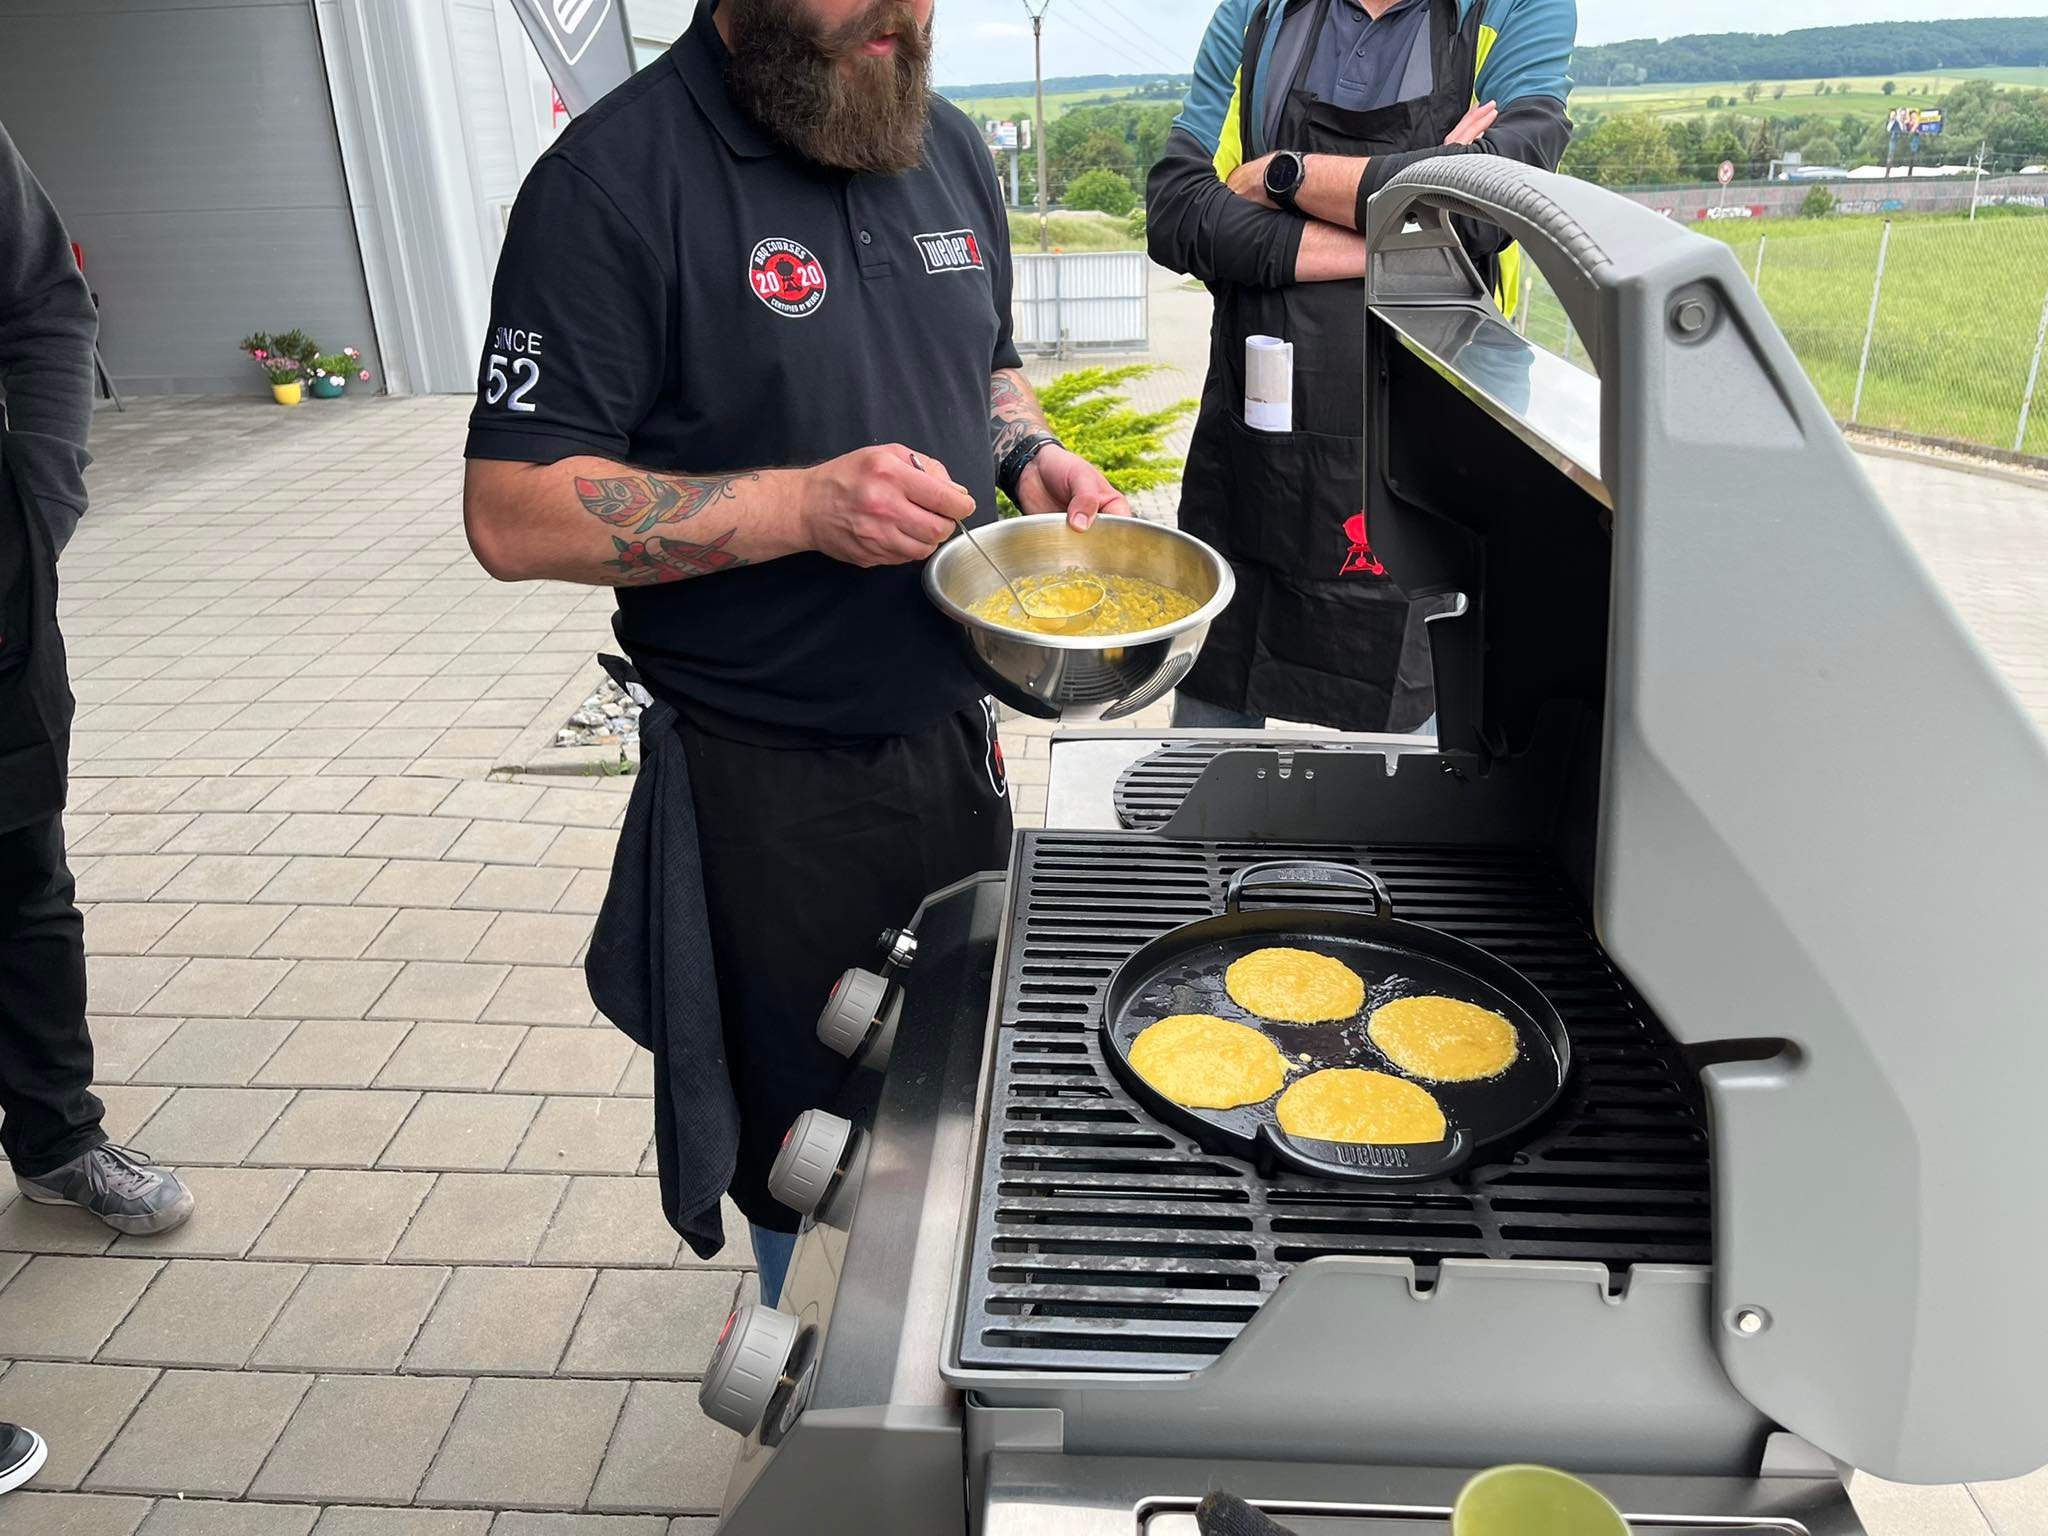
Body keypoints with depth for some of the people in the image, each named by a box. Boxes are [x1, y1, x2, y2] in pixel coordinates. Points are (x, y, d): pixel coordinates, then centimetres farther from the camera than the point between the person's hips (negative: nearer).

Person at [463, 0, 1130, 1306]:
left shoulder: (948, 147, 5)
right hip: (769, 789, -6)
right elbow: (513, 515, -18)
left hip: (955, 737, 7)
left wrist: (1031, 456, -3)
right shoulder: (616, 179, -16)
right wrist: (803, 505, -28)